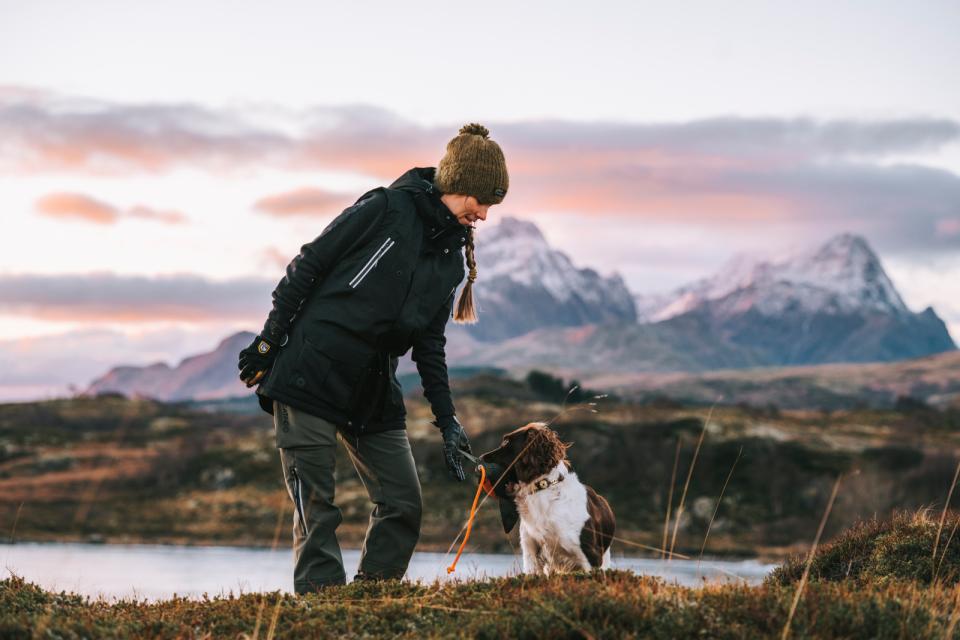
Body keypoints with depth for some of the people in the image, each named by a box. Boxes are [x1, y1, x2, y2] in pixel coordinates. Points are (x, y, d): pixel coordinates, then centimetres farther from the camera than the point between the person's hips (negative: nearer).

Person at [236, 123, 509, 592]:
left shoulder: (453, 258, 11)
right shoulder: (386, 209, -10)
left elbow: (430, 343, 14)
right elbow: (308, 268, -7)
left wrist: (447, 420, 8)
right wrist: (268, 342, -8)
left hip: (375, 394, 7)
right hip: (308, 374, -7)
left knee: (404, 506, 1)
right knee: (316, 508, -7)